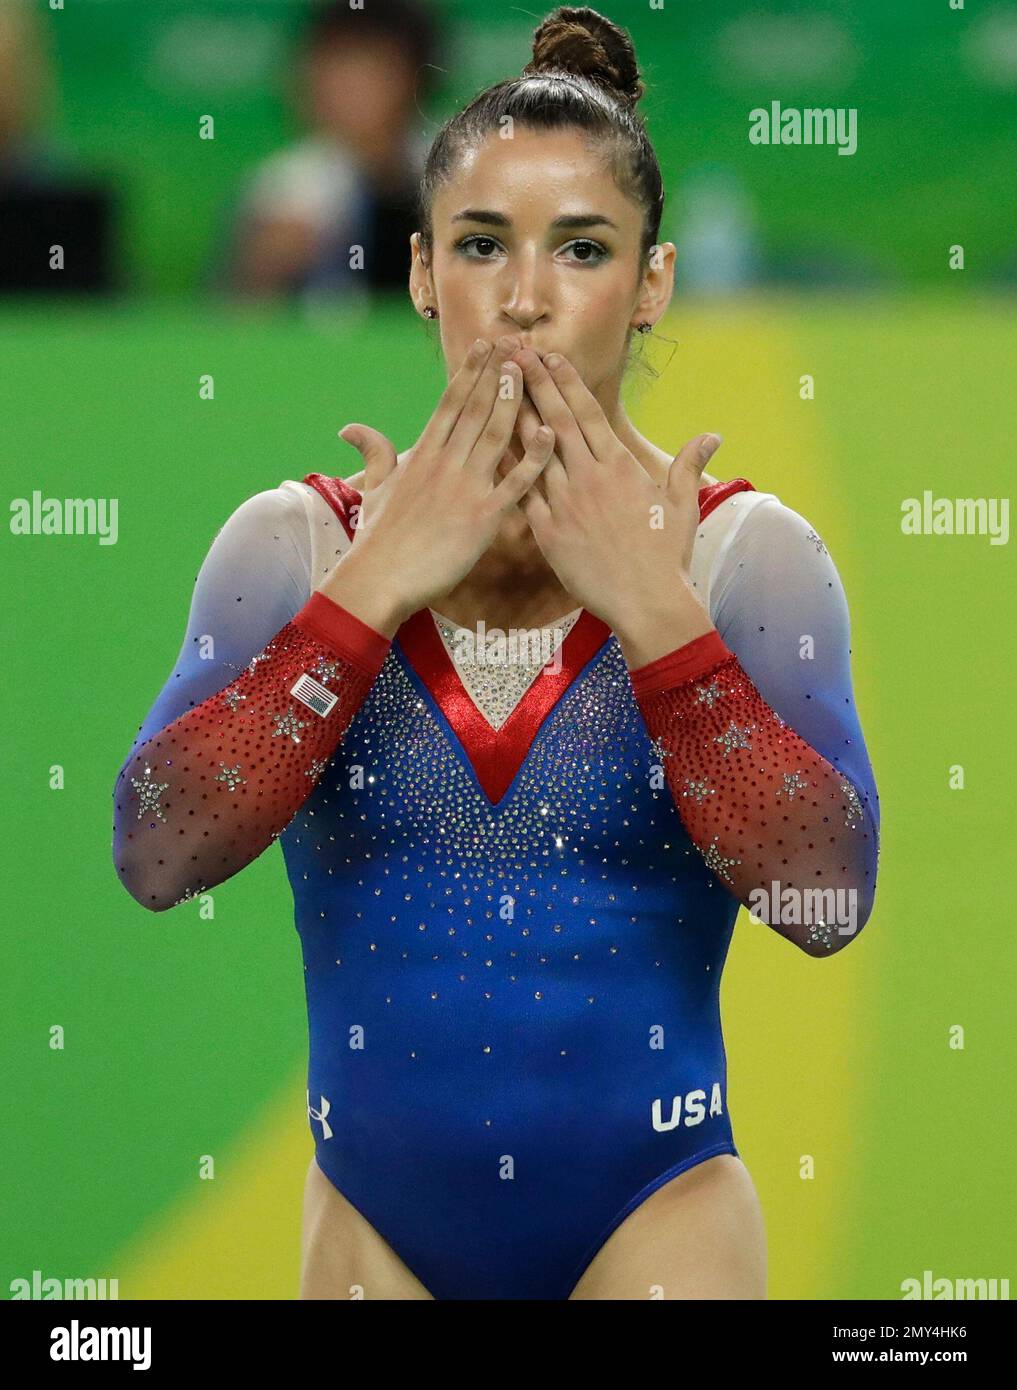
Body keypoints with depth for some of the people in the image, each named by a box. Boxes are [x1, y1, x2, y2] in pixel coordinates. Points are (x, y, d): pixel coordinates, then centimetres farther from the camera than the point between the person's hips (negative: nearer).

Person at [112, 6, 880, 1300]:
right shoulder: (296, 541, -1)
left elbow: (827, 899, -17)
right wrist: (373, 589, -18)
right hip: (376, 1223, 2)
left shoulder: (743, 551, -5)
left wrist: (651, 605, -20)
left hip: (650, 1221, -1)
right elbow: (155, 854, -15)